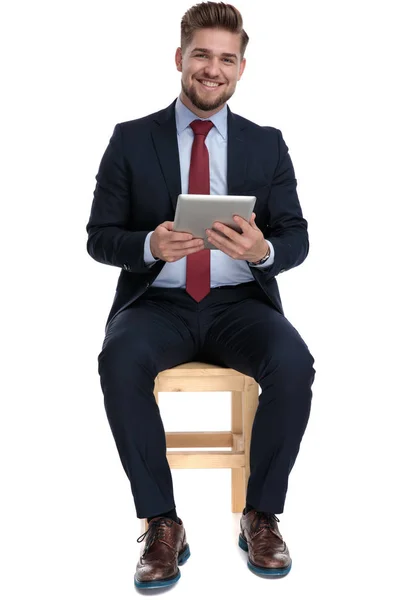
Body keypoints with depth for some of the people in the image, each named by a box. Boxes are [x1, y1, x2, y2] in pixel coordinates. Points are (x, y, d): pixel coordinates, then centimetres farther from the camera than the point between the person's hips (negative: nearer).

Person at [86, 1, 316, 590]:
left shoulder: (267, 144, 9)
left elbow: (297, 240, 5)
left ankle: (261, 516, -9)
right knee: (120, 361, -33)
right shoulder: (131, 140, 6)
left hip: (240, 303, 1)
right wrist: (149, 246, -20)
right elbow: (99, 237, 3)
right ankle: (162, 524, -18)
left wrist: (263, 250, -20)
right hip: (157, 303, 0)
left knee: (294, 363, -30)